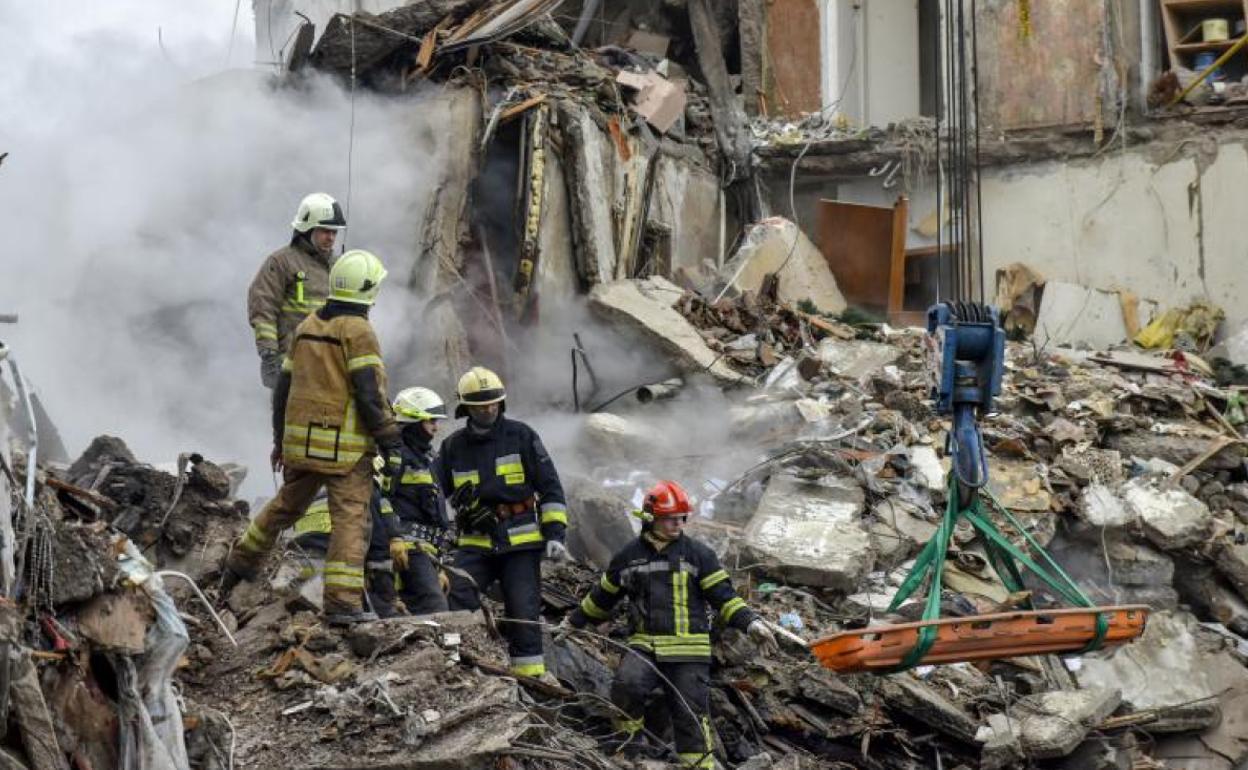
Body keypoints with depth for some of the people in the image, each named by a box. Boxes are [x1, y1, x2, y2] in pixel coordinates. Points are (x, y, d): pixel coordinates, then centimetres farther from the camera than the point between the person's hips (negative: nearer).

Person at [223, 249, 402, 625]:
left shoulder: (307, 327, 12)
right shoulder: (358, 332, -10)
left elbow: (284, 387, 17)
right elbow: (370, 395, -16)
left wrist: (280, 439, 26)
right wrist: (390, 445, -11)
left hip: (300, 439, 7)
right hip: (345, 446, -7)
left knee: (286, 505, 25)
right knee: (350, 518, -5)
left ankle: (242, 563, 38)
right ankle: (342, 602, -10)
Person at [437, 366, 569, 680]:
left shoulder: (521, 436, 2)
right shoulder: (453, 447, 10)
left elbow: (549, 486, 3)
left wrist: (555, 533, -3)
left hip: (521, 541, -2)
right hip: (475, 544, 2)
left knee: (523, 612, -3)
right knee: (458, 594, -21)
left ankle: (531, 675, 4)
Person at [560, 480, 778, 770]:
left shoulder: (698, 553, 4)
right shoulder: (629, 556, 11)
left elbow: (723, 596, 2)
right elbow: (603, 596, 26)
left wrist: (750, 623, -13)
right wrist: (574, 621, 33)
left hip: (689, 650, -1)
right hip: (644, 645, 1)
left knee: (690, 714, -5)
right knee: (627, 684, -26)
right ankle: (627, 740, -1)